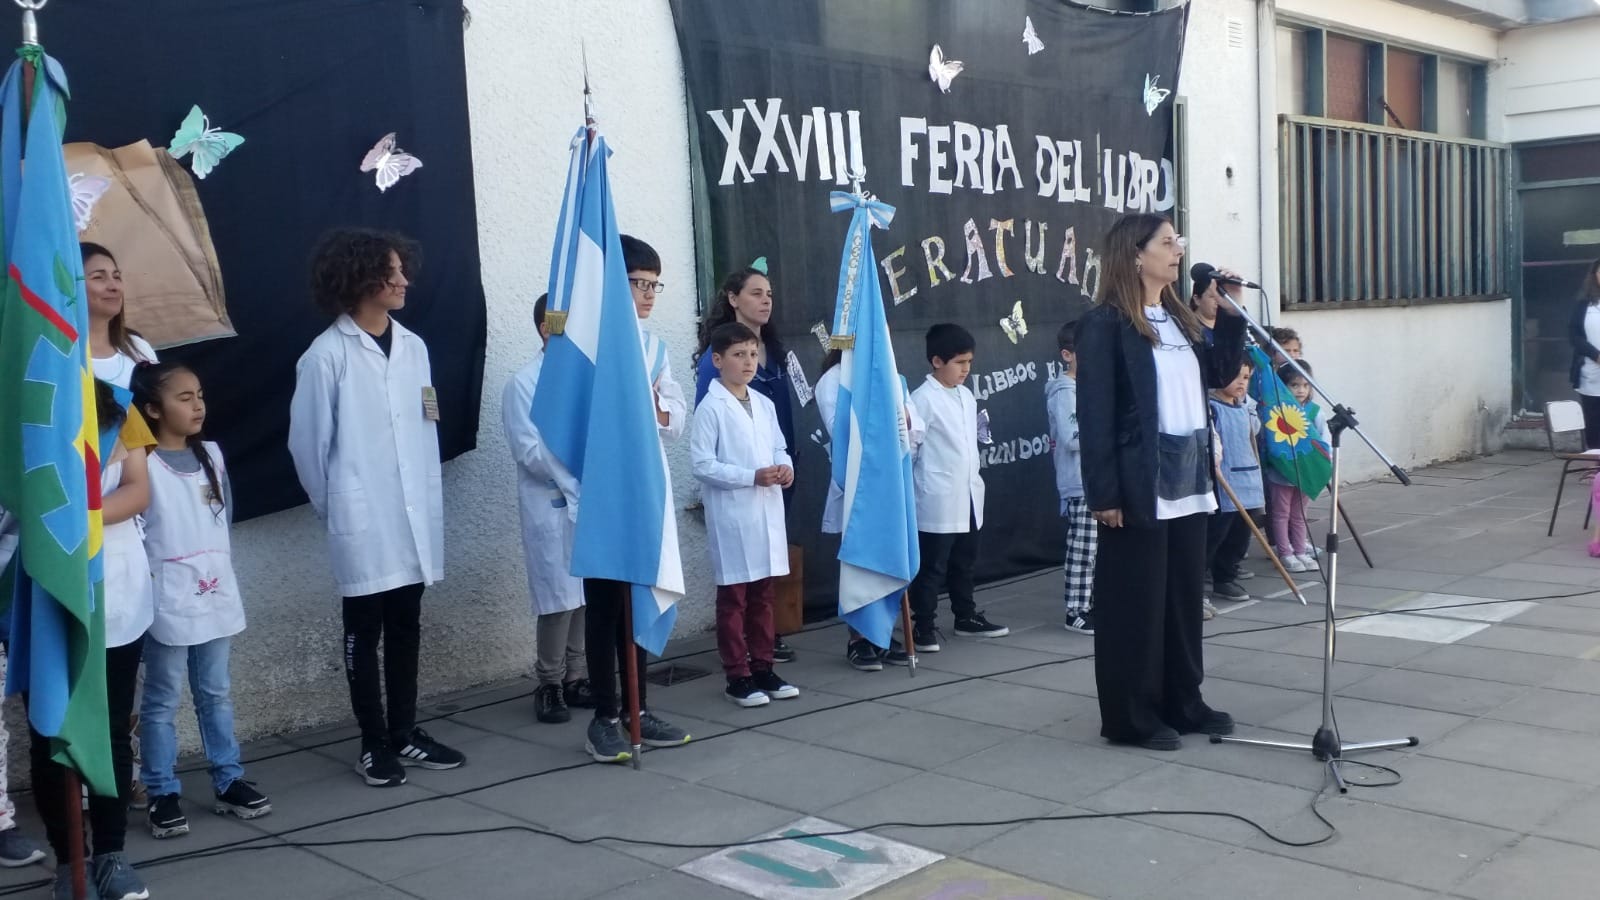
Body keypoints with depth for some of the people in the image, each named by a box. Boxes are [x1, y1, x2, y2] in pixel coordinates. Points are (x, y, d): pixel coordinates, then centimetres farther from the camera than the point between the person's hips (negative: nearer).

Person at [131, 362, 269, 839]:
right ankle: (162, 795, 12)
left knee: (216, 695, 15)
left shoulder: (212, 454, 8)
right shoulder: (144, 464, -11)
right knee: (162, 701, 5)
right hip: (167, 604, -6)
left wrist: (219, 566, 12)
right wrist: (149, 577, -14)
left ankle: (228, 782, 23)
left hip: (216, 597, 6)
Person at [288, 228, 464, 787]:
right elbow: (307, 442, -4)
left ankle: (404, 734, 26)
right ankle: (374, 745, 17)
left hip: (415, 516, 5)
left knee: (406, 627, 13)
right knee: (364, 631, 6)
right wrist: (332, 506, 5)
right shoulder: (326, 355, -9)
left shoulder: (413, 346, 6)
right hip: (362, 522, -5)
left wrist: (430, 502, 6)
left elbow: (427, 430, 9)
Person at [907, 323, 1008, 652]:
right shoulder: (923, 399, -13)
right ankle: (923, 627, 6)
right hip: (938, 501, -8)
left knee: (964, 562, 19)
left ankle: (966, 616, 32)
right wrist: (907, 491, -11)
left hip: (968, 496, 8)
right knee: (932, 567, -1)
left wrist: (975, 479, 14)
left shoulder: (966, 396, 11)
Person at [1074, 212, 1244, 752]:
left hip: (1187, 484, 8)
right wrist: (1104, 494, -18)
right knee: (1136, 603, 0)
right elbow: (1095, 414, -15)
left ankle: (1183, 703, 26)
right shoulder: (1104, 324, -11)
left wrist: (1229, 315, 7)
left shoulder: (1178, 318, 13)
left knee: (1185, 597, 14)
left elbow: (1221, 374, 20)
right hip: (1138, 488, -8)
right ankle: (1130, 718, 11)